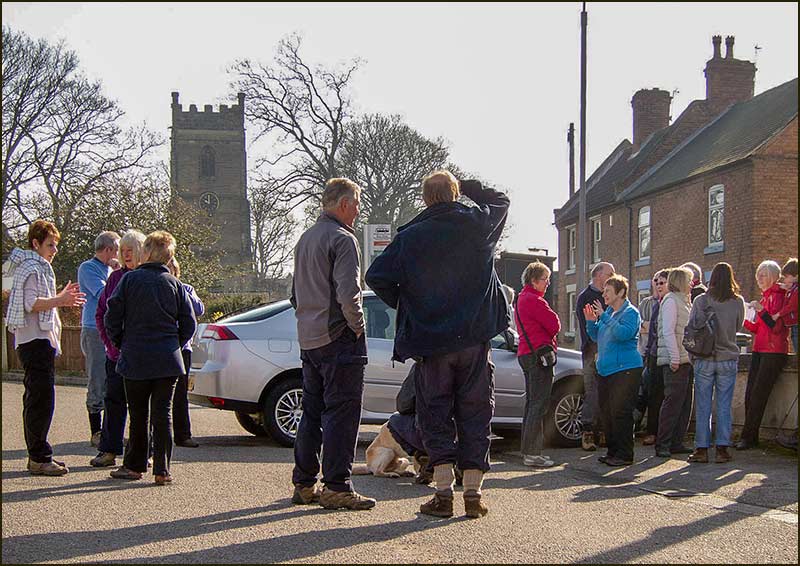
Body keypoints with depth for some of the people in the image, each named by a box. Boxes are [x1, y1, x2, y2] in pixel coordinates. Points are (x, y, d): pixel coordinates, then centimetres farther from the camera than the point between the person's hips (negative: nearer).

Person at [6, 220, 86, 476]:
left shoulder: (38, 267, 21)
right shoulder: (33, 268, -11)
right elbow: (31, 304, -20)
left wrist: (61, 297, 16)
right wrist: (60, 300, -26)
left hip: (36, 341, 11)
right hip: (36, 340, -11)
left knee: (36, 398, 13)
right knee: (42, 399, -11)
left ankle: (37, 455, 18)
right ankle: (39, 458, -10)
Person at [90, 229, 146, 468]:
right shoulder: (116, 277, 10)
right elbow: (101, 312, 14)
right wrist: (109, 342, 3)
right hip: (117, 352, 4)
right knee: (114, 399, 6)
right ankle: (109, 450, 13)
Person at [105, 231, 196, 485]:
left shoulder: (130, 279, -4)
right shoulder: (175, 284, 2)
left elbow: (112, 317, -4)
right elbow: (189, 324, 3)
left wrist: (120, 343, 10)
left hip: (135, 359, -1)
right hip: (168, 360, 1)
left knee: (138, 414, 10)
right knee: (162, 414, 4)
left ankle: (134, 465, 18)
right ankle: (162, 470, 2)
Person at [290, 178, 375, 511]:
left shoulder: (306, 238, 17)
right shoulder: (342, 239, -13)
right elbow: (348, 294, -22)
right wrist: (357, 326, -9)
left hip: (308, 339, 9)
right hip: (338, 338, -9)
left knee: (312, 412, 14)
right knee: (341, 414, -5)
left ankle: (304, 484, 19)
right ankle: (337, 488, -4)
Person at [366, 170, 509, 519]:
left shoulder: (410, 236, -3)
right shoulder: (477, 224, 1)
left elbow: (376, 277, -6)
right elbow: (501, 201, 22)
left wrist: (402, 304, 9)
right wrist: (467, 186, 18)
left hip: (430, 340, -1)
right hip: (475, 339, 1)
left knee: (435, 415, 8)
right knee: (474, 412, 8)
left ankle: (444, 493, -1)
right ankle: (473, 493, 6)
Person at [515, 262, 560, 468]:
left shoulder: (522, 299, 19)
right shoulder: (534, 300, -14)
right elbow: (555, 325, -16)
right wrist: (554, 318, 5)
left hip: (526, 354, 11)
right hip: (539, 353, -11)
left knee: (532, 402, 15)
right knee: (539, 404, -10)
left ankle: (528, 450, 20)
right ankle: (532, 453, -11)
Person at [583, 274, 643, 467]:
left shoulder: (631, 312, -8)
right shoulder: (608, 311, 16)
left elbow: (623, 333, -25)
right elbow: (596, 337, 22)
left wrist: (604, 317, -23)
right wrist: (591, 321, 5)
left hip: (625, 369, -9)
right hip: (605, 369, 9)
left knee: (620, 412, -9)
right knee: (606, 412, 11)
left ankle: (624, 454, -2)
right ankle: (613, 451, 20)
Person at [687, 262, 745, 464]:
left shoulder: (701, 301, -6)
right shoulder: (738, 302, -3)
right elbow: (738, 326, 11)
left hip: (704, 359, -1)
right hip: (728, 358, 1)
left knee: (703, 405, 4)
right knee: (724, 406, 5)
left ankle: (702, 449, 5)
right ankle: (722, 449, 5)